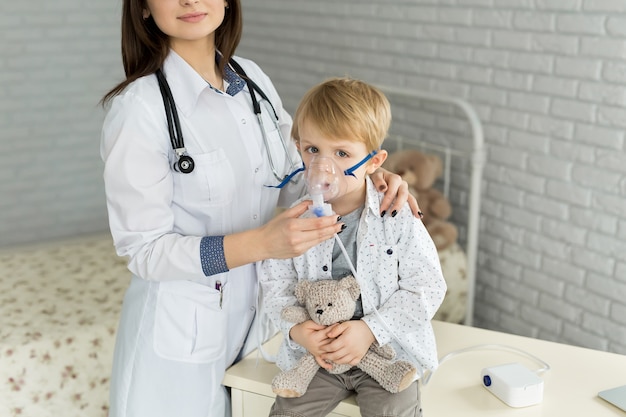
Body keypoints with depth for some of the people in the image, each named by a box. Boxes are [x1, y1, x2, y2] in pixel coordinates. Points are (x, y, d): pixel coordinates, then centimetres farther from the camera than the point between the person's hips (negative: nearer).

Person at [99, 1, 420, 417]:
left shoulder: (253, 79, 1)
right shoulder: (139, 106, -18)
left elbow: (297, 179, 10)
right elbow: (145, 251, -18)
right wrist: (263, 242, -30)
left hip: (258, 313, 6)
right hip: (182, 334, -5)